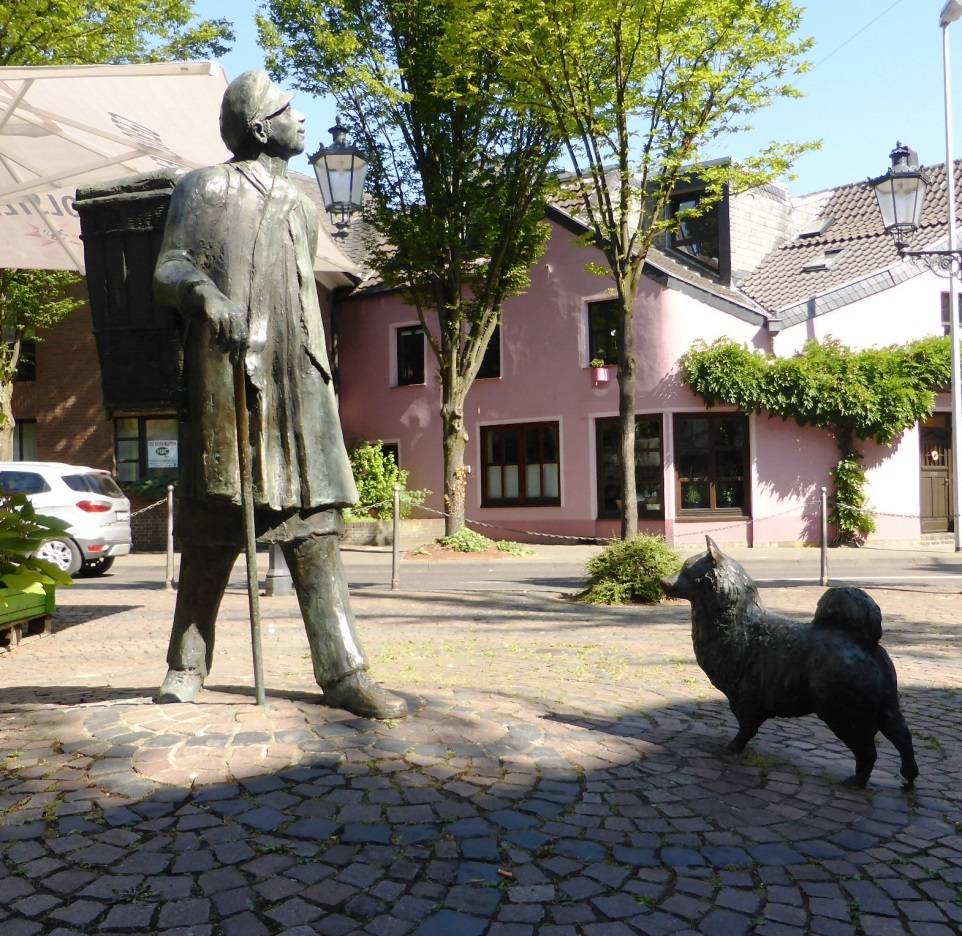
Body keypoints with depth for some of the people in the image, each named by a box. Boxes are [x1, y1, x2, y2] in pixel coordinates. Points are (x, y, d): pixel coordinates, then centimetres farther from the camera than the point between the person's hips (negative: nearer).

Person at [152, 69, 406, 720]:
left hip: (298, 383, 4)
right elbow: (167, 271, 2)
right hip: (225, 378, -3)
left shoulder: (303, 209, 24)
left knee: (315, 527, -3)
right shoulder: (204, 189, 10)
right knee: (212, 531, 1)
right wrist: (203, 291, -21)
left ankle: (344, 672, -4)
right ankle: (187, 666, 15)